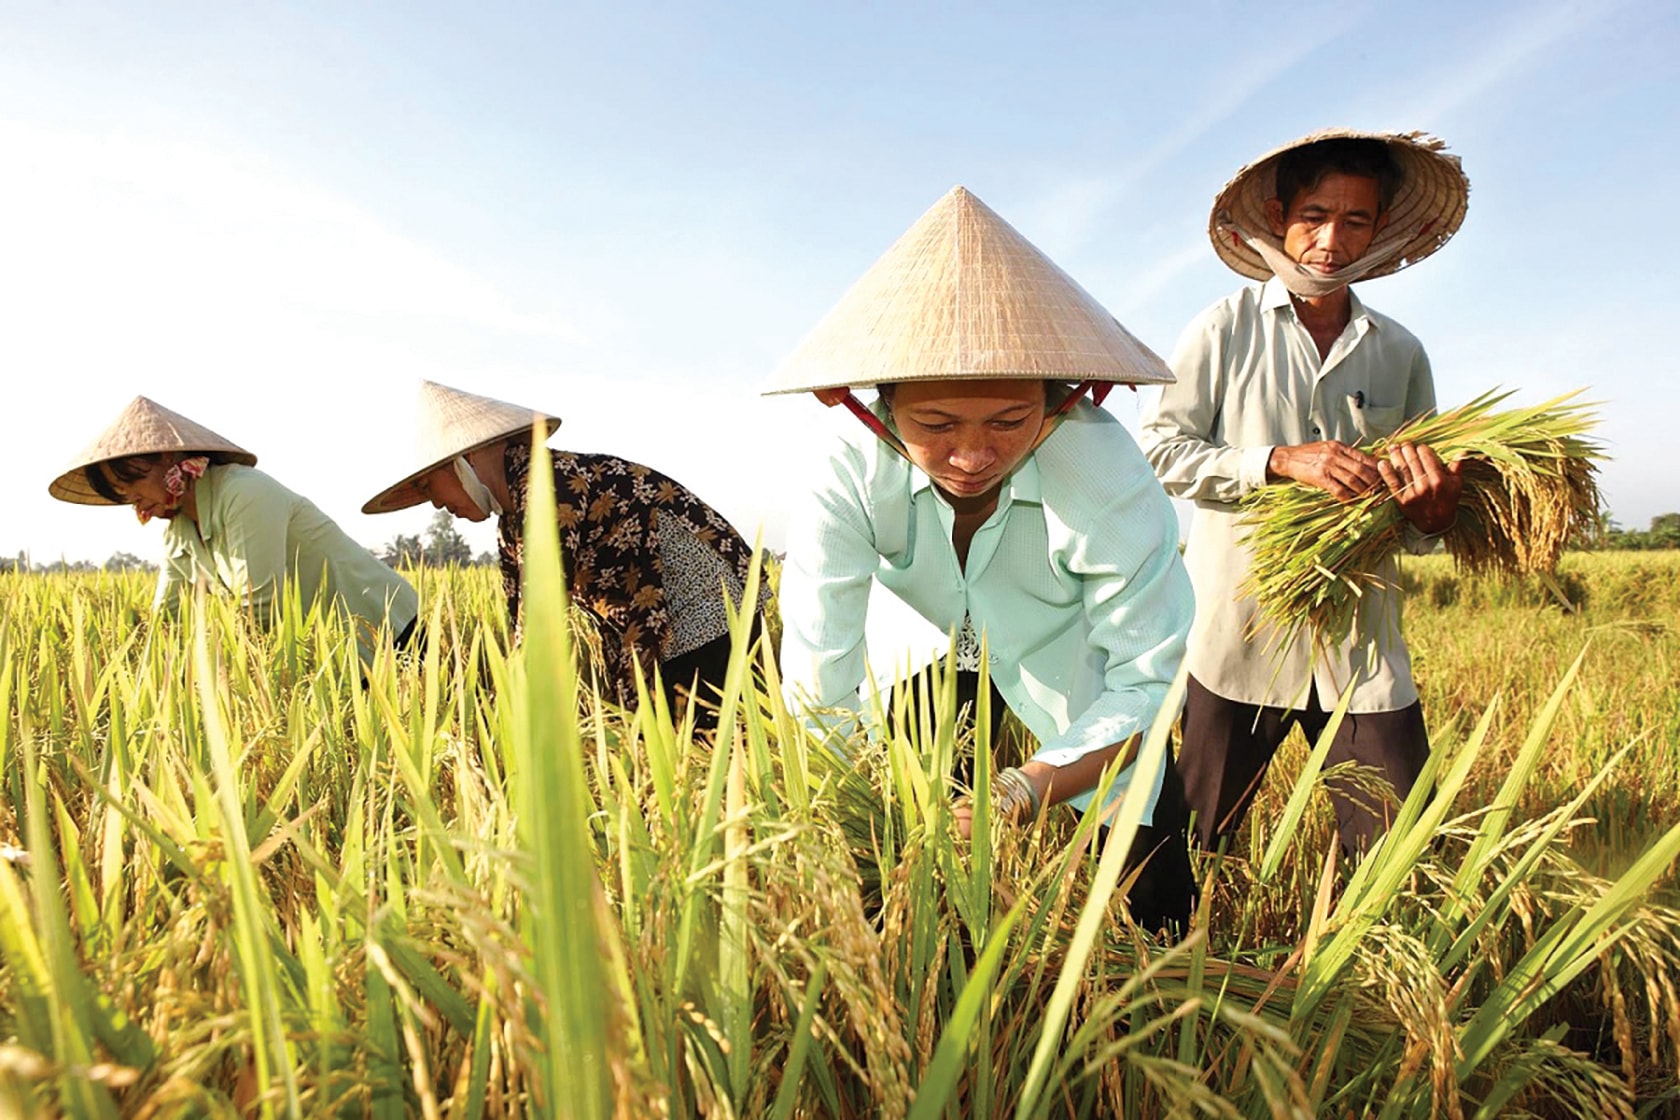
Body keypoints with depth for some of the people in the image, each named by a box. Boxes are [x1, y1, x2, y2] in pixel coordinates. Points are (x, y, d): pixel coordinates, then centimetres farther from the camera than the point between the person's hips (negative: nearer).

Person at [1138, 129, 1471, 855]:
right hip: (1238, 638, -3)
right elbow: (1159, 450, -7)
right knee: (1184, 848, 8)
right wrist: (1281, 461, -18)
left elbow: (1417, 528, 14)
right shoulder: (1226, 330, 1)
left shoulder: (1400, 354, 10)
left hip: (1362, 650, 3)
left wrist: (1433, 511, -9)